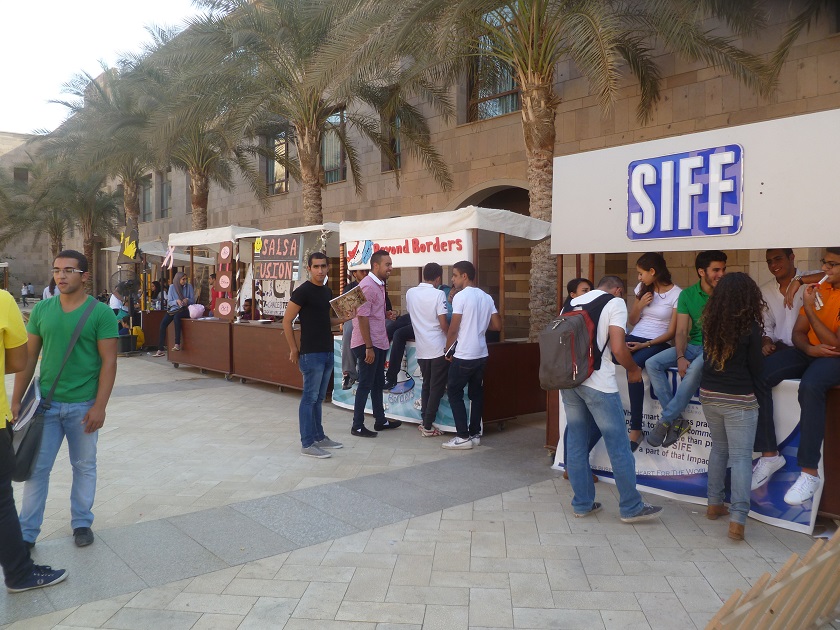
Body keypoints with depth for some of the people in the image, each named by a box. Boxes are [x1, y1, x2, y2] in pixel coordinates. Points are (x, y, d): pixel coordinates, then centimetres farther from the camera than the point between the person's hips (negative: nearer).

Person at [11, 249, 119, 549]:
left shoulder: (101, 313, -8)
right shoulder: (42, 310, 3)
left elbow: (108, 361, -9)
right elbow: (29, 356, 8)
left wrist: (99, 406, -14)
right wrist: (16, 399, 5)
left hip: (83, 406, -3)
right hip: (46, 402, 3)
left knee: (84, 466, 11)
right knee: (36, 467, 9)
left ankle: (82, 522, 29)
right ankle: (27, 532, 22)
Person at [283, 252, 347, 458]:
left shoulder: (327, 291, 13)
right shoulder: (303, 291, -11)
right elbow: (286, 321, -11)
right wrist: (293, 349, -10)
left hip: (327, 353, 8)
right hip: (311, 354, -8)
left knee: (319, 398, 16)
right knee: (309, 398, -2)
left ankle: (319, 437, 25)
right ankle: (307, 444, 5)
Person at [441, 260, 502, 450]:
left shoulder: (461, 296, -12)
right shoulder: (486, 297, 7)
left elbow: (453, 329, -13)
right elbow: (497, 325, 9)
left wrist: (448, 349, 1)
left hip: (463, 355, -7)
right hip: (481, 354, 7)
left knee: (454, 393, 3)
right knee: (476, 394, 13)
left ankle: (463, 437, 1)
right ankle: (475, 434, 18)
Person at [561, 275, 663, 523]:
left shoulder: (573, 303, 17)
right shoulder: (615, 303, 0)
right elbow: (617, 348, -10)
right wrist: (633, 370, 6)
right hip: (598, 382, -6)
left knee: (576, 444, 13)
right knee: (618, 446, 5)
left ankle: (582, 504, 21)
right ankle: (631, 507, 14)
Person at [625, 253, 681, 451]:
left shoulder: (676, 294, -1)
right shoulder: (642, 288, 17)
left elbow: (672, 332, -4)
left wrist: (646, 345, -15)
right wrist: (640, 304, 0)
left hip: (658, 343, -5)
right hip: (634, 338, 5)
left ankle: (636, 430, -32)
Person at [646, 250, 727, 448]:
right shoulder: (687, 295, 3)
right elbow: (681, 331, 0)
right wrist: (680, 357, -16)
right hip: (693, 345, 5)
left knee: (695, 368, -36)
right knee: (652, 363, -13)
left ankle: (665, 420, -23)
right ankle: (677, 420, -16)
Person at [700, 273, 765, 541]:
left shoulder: (709, 323, -1)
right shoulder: (751, 327, -13)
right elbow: (756, 369, -5)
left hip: (709, 395, 5)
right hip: (739, 399, -5)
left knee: (719, 448, 20)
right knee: (741, 457, -1)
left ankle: (714, 504, 27)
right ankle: (737, 518, -6)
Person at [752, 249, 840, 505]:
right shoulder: (818, 289, 9)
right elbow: (798, 333, 9)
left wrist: (810, 309, -17)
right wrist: (810, 349, -14)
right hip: (809, 352, 6)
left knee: (810, 386, -39)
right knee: (758, 375, -19)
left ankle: (810, 472, -31)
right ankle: (769, 453, -12)